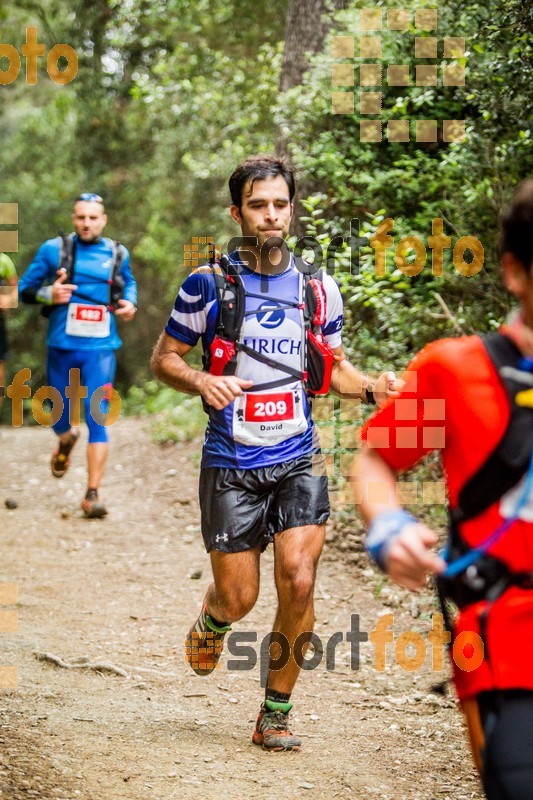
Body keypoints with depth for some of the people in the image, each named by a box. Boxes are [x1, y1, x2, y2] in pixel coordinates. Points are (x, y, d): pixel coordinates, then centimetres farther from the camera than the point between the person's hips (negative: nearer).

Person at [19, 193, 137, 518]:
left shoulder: (117, 254, 5)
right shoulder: (54, 249, 0)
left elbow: (129, 283, 25)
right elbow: (25, 289, 4)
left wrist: (130, 303, 3)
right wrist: (48, 294, -17)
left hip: (100, 349, 0)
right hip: (62, 346, 1)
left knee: (98, 419, -10)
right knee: (60, 417, 13)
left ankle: (93, 495, -8)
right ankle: (67, 441, 52)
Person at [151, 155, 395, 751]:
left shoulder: (318, 288, 6)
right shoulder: (208, 283, -2)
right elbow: (163, 359, 5)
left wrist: (374, 389, -3)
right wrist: (201, 382, -16)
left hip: (298, 460, 2)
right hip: (231, 463, -2)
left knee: (299, 584, -13)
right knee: (239, 598, 1)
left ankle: (275, 715, 4)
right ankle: (212, 622, 40)